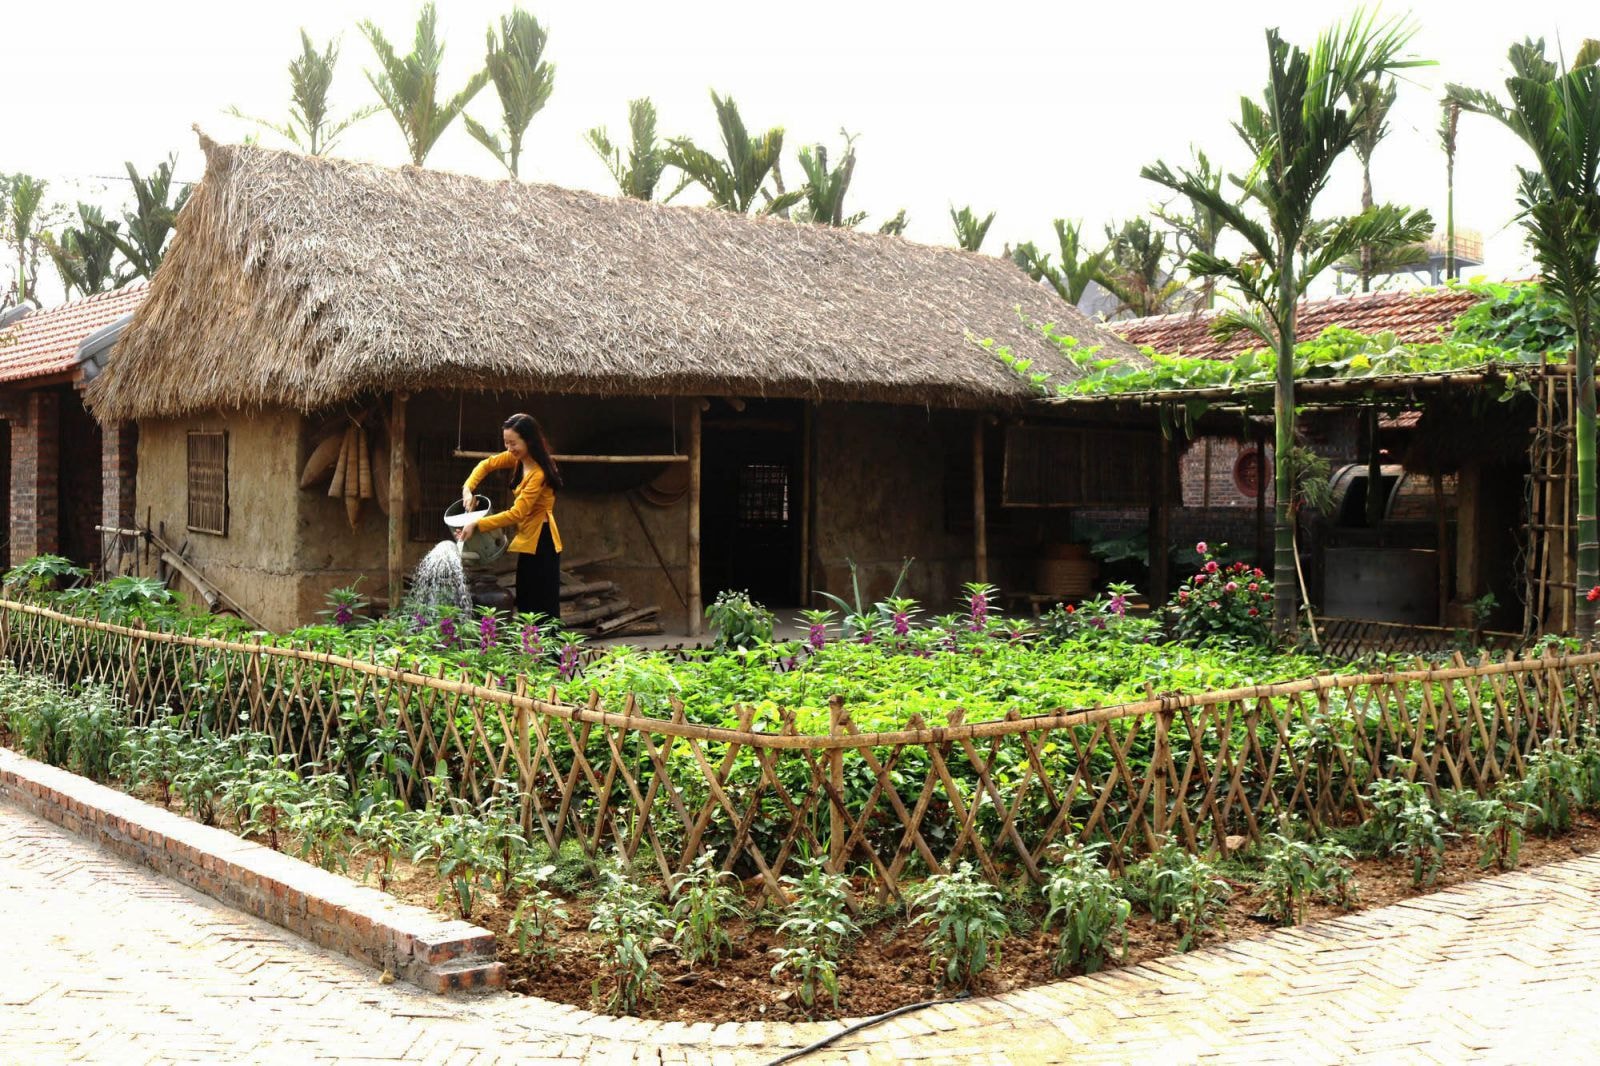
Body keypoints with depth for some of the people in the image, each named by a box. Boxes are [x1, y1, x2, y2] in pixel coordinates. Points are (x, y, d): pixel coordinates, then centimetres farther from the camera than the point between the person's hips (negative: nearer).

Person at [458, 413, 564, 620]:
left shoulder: (538, 474, -24)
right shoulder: (518, 458, 2)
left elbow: (516, 514, -26)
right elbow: (487, 465, 16)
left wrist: (477, 525, -25)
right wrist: (468, 489, -1)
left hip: (541, 542, -10)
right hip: (528, 541, 10)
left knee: (543, 610, -8)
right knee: (525, 605, 14)